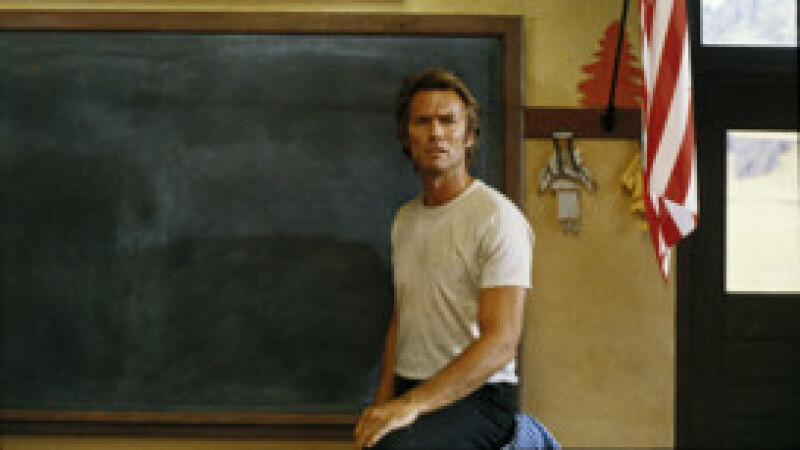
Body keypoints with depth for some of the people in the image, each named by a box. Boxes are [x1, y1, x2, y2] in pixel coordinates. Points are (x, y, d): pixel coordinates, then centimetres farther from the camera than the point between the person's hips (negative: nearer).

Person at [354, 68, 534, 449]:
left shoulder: (497, 218, -9)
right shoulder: (404, 219, 16)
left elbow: (500, 345, -17)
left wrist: (411, 404, -23)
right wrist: (381, 406, 9)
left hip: (477, 395, -7)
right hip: (410, 394, 7)